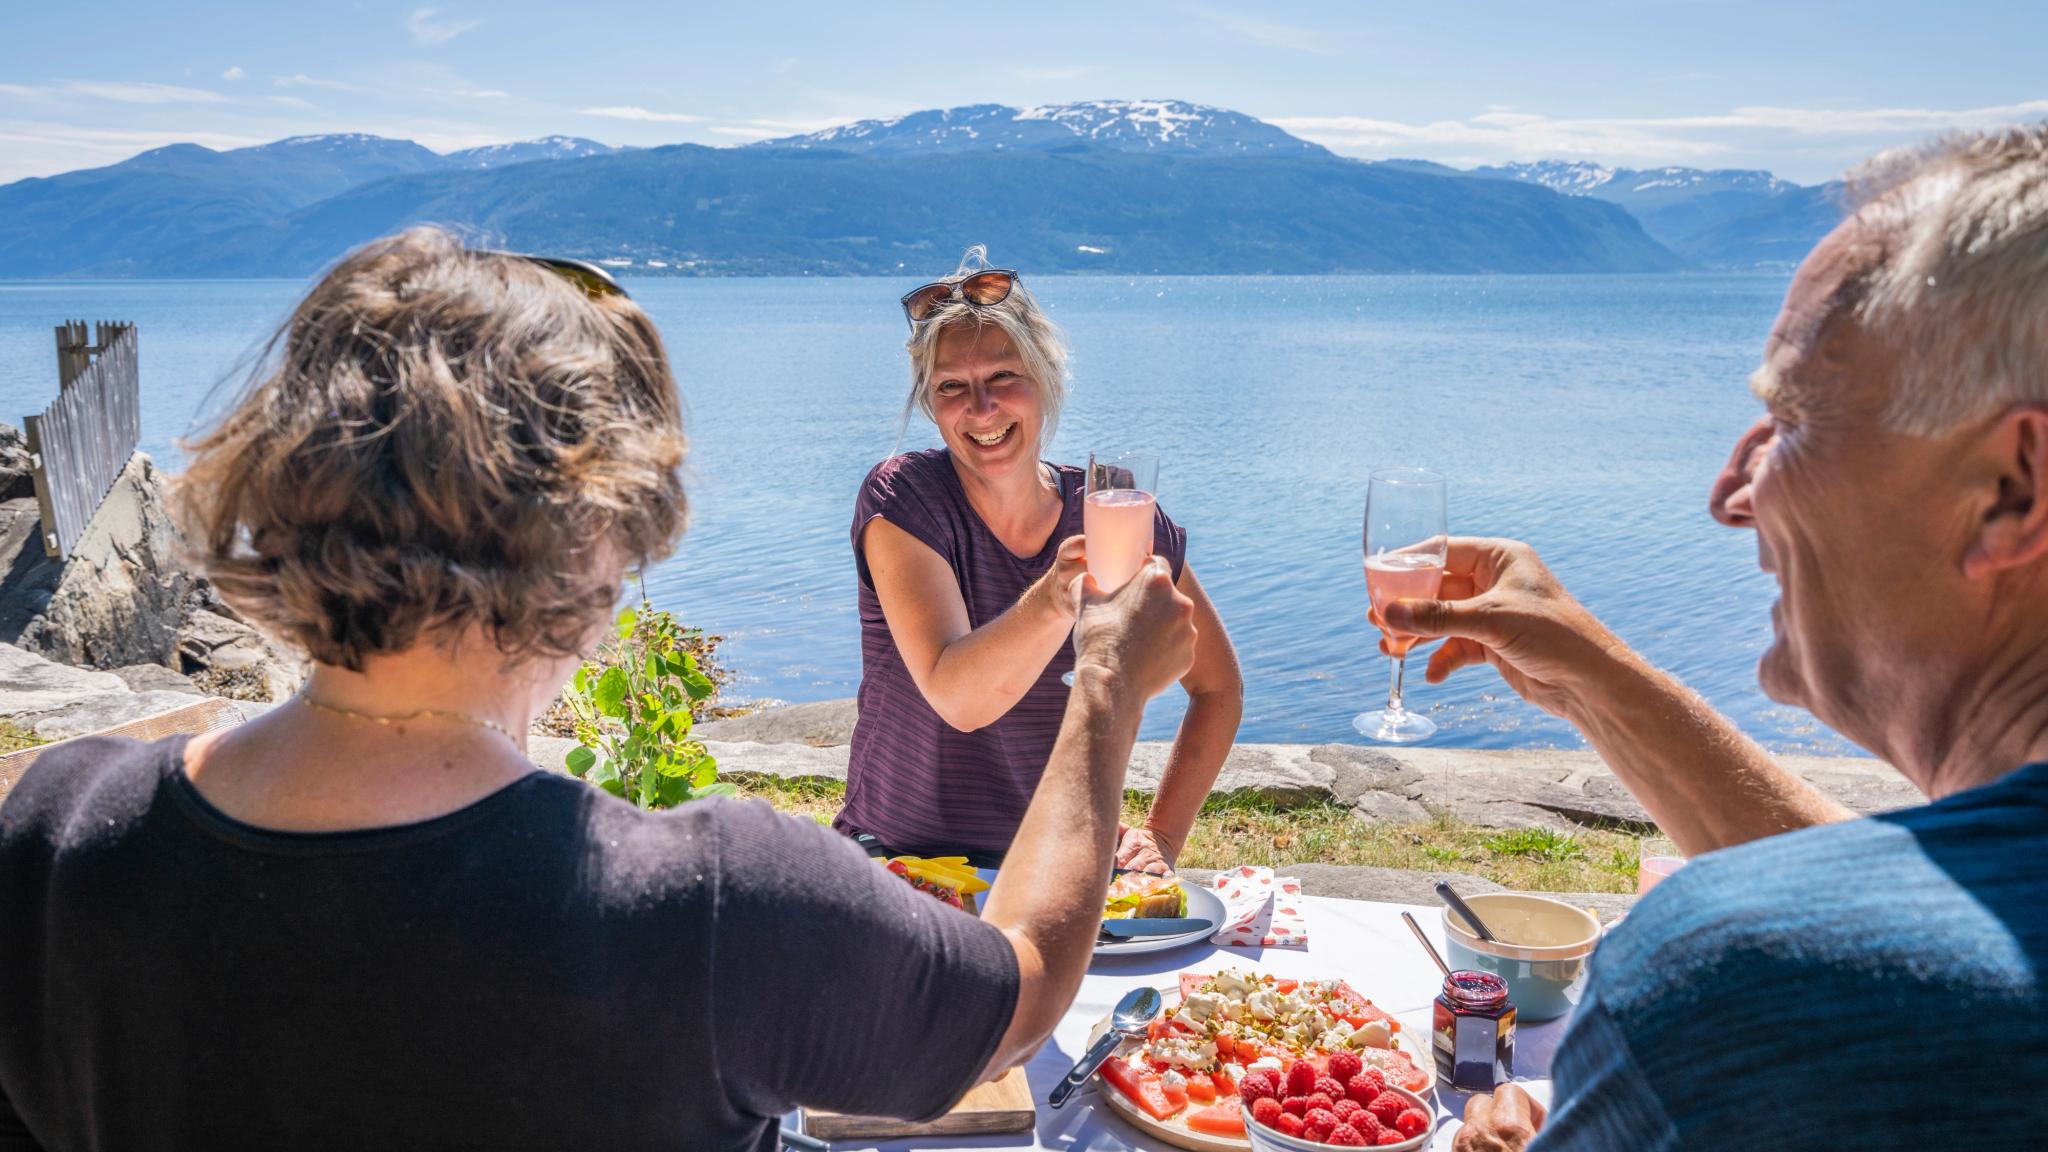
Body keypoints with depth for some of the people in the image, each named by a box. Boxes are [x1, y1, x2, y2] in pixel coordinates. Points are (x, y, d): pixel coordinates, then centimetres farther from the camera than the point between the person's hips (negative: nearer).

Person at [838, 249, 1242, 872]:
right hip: (899, 859, -2)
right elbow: (955, 699, -25)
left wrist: (1160, 835, 0)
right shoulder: (901, 497, -11)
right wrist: (1051, 602, -43)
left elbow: (1218, 686, 10)